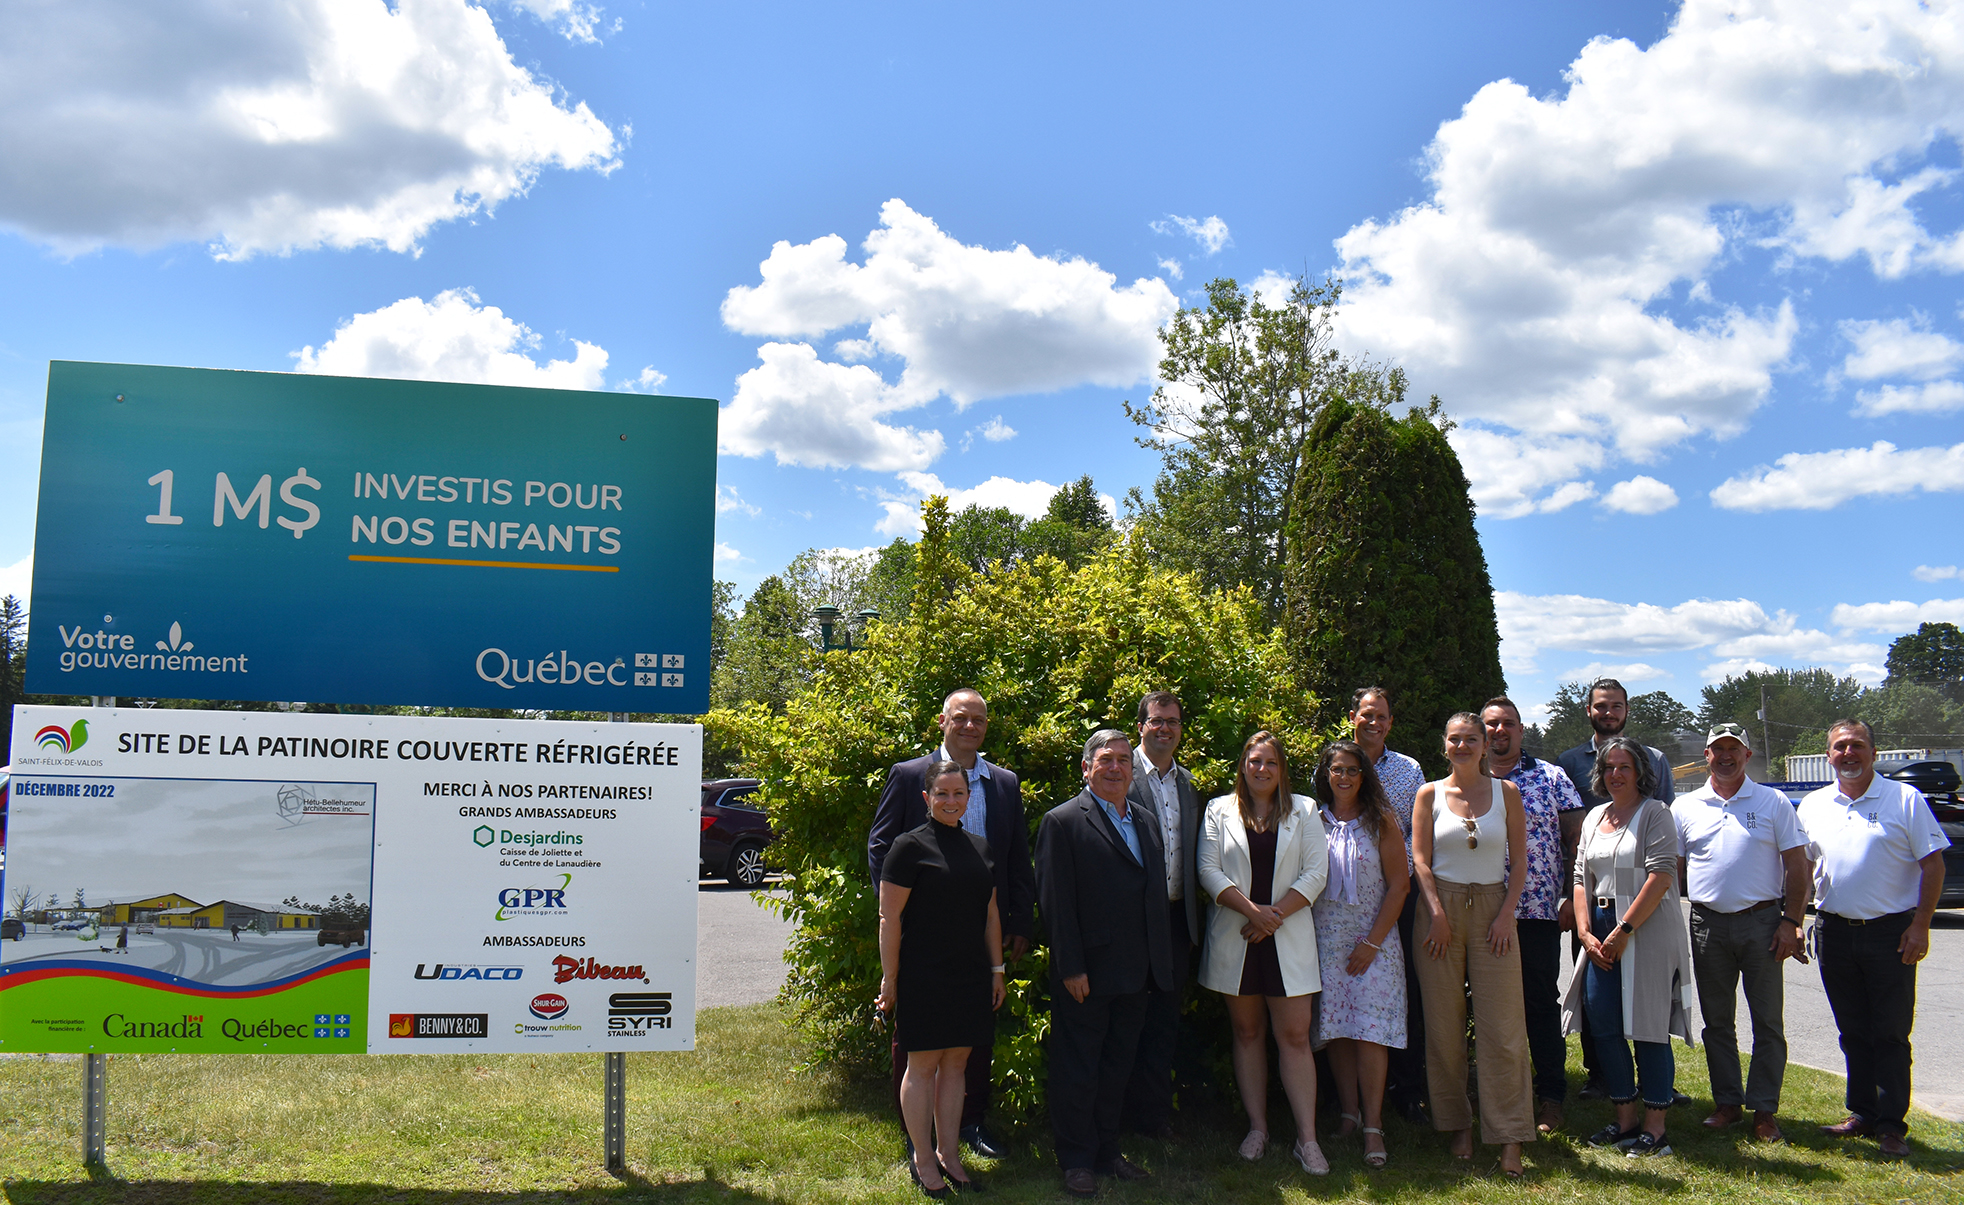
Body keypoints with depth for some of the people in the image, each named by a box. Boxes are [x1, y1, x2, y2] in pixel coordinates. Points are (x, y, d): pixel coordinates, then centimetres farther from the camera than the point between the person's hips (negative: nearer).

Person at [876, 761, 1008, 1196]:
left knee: (956, 1064, 11)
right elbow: (889, 918, -9)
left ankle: (948, 1153, 22)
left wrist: (996, 970, 16)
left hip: (971, 977, 6)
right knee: (923, 1067, 3)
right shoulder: (910, 846, -8)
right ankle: (922, 1159, 15)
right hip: (923, 977, -6)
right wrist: (889, 980, -10)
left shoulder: (979, 848, 11)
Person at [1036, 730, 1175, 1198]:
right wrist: (1070, 968, -16)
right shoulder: (1062, 822, -8)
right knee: (1077, 1072, 4)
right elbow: (1055, 902, -12)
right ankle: (1077, 1162, 17)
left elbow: (1156, 892, 16)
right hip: (1086, 975, -7)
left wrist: (1160, 962, 9)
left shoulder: (1146, 823, 14)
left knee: (1117, 1069, 16)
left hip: (1134, 976, 7)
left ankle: (1106, 1153, 29)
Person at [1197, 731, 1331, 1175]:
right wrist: (1253, 910, -13)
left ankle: (1307, 1138, 1)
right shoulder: (1219, 811, 7)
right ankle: (1257, 1127, 17)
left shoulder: (1303, 811, 8)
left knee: (1294, 1035, -3)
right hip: (1234, 935, 1)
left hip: (1288, 937, -1)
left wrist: (1275, 915, -11)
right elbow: (1209, 871, -2)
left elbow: (1316, 873, 0)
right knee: (1247, 1032, 8)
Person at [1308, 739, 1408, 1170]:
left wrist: (1372, 942, -7)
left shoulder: (1380, 820, 2)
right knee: (1336, 1028, 0)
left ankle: (1373, 1128, -4)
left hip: (1373, 937, -2)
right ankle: (1349, 1114, 11)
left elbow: (1398, 884, -1)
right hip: (1325, 938, 2)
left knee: (1370, 1031, -8)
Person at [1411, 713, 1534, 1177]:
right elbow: (1421, 860, 0)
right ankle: (1458, 1124, 16)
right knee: (1444, 1025, 3)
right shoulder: (1430, 794, 5)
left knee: (1502, 1025, -3)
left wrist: (1505, 915, -6)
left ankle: (1510, 1137, 2)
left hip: (1492, 908, 0)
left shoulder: (1506, 793, 6)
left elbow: (1519, 861, 4)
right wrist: (1437, 914, -10)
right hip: (1442, 908, 0)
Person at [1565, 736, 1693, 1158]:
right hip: (1602, 933, 6)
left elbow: (1660, 876, -14)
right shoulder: (1594, 817, 16)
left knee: (1649, 1030, -2)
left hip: (1647, 933, -6)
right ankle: (1625, 1120, 17)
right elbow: (1582, 879, 14)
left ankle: (1655, 1129, 6)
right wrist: (1586, 933, 1)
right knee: (1603, 1026, 5)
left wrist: (1624, 930, -16)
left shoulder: (1654, 813, -4)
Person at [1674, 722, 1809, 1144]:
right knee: (1717, 1021, 8)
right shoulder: (1685, 807, 9)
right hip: (1708, 925, 2)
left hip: (1762, 921, -2)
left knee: (1768, 1021, 2)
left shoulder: (1773, 803, 3)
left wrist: (1791, 921, -7)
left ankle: (1764, 1109, 10)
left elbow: (1796, 865, 1)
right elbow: (1672, 870, 11)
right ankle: (1727, 1102, 19)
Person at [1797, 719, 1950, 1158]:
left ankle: (1892, 1125, 9)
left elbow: (1933, 864, -4)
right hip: (1834, 932, 4)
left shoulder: (1904, 799, -3)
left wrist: (1920, 925, -10)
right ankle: (1862, 1113, 22)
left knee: (1890, 1034, 1)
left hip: (1890, 932, -4)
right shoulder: (1813, 805, 9)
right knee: (1853, 1032, 12)